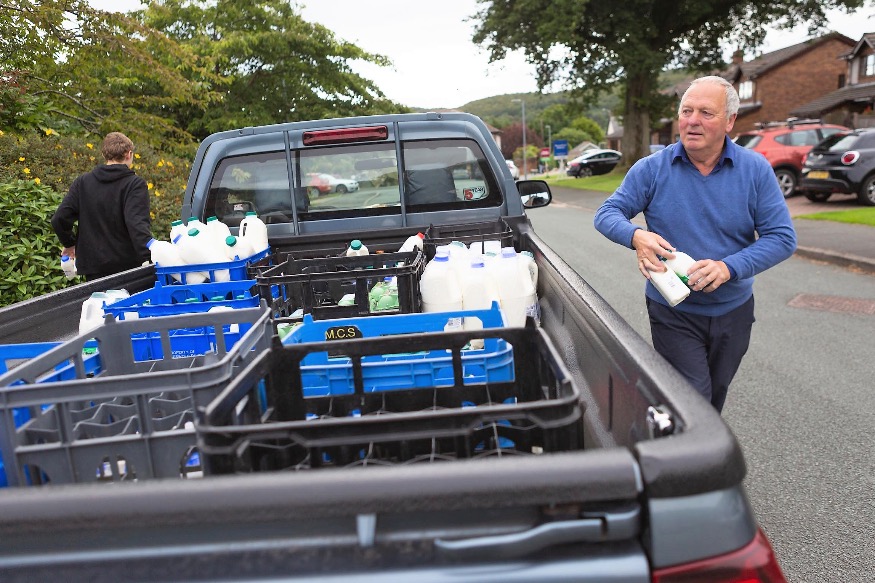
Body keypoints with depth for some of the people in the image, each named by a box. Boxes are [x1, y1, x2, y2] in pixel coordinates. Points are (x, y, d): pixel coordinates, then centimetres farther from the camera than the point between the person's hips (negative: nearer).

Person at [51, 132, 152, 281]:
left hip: (93, 268, 4)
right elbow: (138, 225, -23)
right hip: (128, 267, -4)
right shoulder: (135, 184, -9)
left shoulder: (83, 182, 5)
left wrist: (70, 243, 18)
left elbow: (59, 219, 1)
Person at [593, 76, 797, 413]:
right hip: (673, 313, -3)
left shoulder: (756, 170, -6)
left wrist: (729, 268, -25)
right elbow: (607, 214, -7)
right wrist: (635, 236, -30)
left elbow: (782, 237, -8)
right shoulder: (652, 169, -9)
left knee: (715, 397, 22)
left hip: (733, 312, 3)